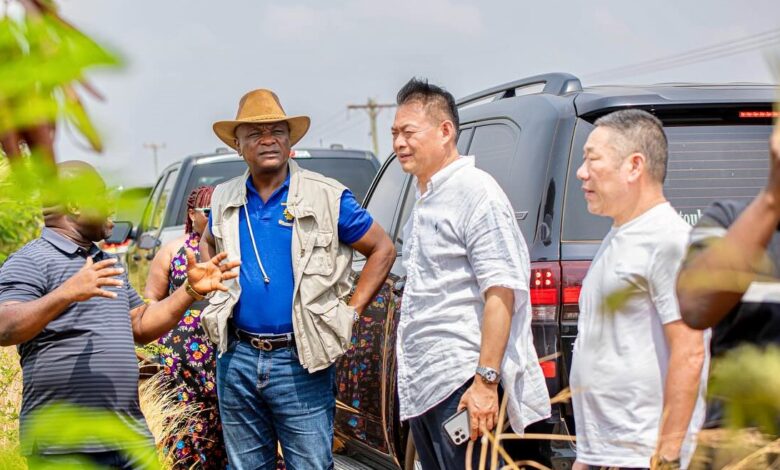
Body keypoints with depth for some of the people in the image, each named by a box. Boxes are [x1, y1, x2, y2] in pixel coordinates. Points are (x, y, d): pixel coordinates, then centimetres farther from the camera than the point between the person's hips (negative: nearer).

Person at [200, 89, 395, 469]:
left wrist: (350, 311, -4)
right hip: (237, 358, 4)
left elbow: (382, 250, 1)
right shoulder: (225, 199, 8)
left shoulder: (327, 198, -5)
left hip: (299, 362, -4)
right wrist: (213, 291, 14)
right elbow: (208, 243, 30)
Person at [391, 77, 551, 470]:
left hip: (459, 384, -10)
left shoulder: (474, 191, -10)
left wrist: (485, 379, -23)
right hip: (421, 387, 10)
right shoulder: (424, 201, 18)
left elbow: (501, 291, -18)